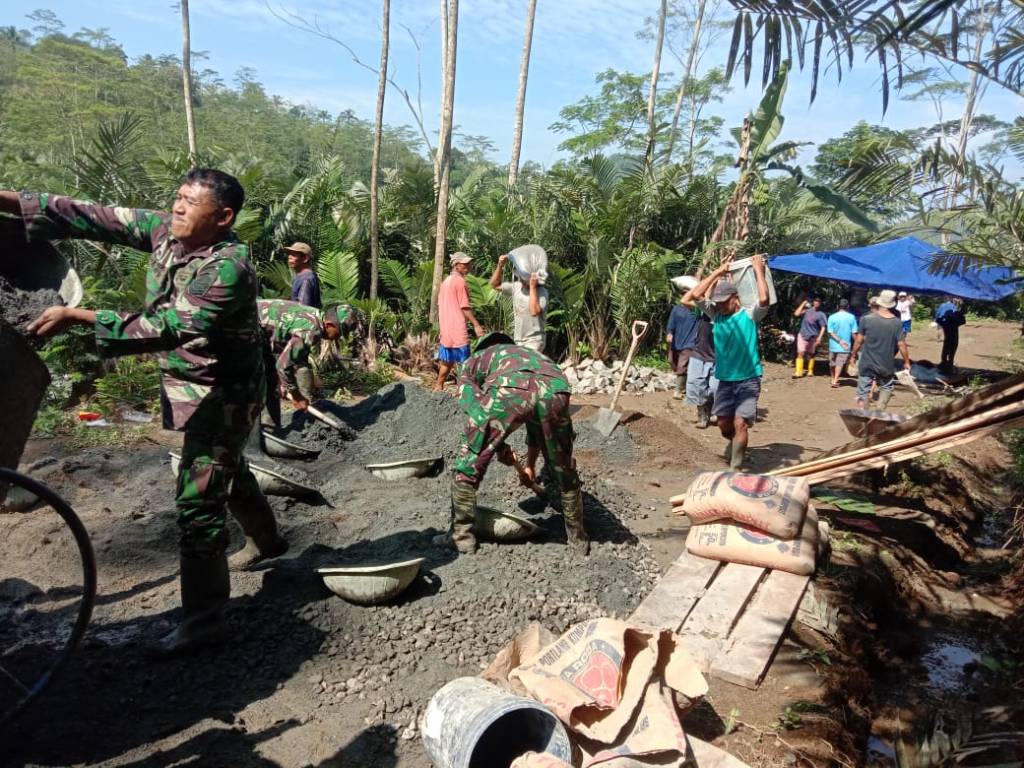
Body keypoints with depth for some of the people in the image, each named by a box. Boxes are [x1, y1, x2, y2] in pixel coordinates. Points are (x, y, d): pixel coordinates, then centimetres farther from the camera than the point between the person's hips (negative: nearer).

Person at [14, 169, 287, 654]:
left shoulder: (228, 268, -27)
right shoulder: (165, 231, -2)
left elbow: (166, 329, -33)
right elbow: (94, 219, -2)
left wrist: (76, 316, -33)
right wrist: (10, 201, -10)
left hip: (223, 395, -9)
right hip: (191, 387, 9)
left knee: (197, 501, -7)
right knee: (227, 469, 26)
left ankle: (203, 619, 5)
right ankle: (268, 542, 50)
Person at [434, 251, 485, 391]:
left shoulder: (446, 281, 14)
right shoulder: (460, 281, -12)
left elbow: (440, 306, 17)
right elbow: (464, 307, -16)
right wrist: (476, 325, -13)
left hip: (446, 329, 9)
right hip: (458, 328, -9)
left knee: (447, 361, 16)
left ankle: (438, 387, 19)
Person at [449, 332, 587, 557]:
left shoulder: (474, 360, 37)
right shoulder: (533, 355, 47)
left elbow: (472, 405, 17)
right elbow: (537, 421, 55)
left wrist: (499, 446, 23)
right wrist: (530, 465, 66)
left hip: (508, 391, -4)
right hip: (555, 390, 4)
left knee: (469, 465, 19)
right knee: (564, 472, 26)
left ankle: (462, 537, 28)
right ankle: (578, 541, 38)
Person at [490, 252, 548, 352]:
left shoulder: (541, 292, -15)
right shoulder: (516, 287, 3)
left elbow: (534, 311, -31)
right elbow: (495, 285, 11)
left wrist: (532, 287, -28)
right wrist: (500, 266, -4)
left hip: (533, 342, -7)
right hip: (517, 341, 7)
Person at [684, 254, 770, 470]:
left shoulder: (749, 315, -8)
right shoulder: (716, 314, 3)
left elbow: (764, 299, -29)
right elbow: (693, 296, -5)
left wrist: (758, 270, -19)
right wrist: (718, 272, -3)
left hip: (748, 380, -4)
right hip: (725, 380, 5)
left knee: (740, 423, -12)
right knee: (723, 424, 11)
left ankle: (735, 469, -5)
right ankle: (735, 443, 43)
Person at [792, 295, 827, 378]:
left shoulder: (821, 314, -4)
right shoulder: (807, 310, 3)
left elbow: (823, 327, -5)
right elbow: (796, 314, -9)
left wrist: (819, 338, -15)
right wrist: (803, 304, -4)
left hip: (813, 337, -1)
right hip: (802, 335, 1)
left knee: (811, 354, 11)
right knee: (801, 353, -9)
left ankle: (810, 371, 24)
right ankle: (798, 372, -11)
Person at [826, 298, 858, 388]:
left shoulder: (832, 317, -6)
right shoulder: (851, 317, -7)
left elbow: (830, 332, -11)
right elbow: (854, 333, -6)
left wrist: (840, 340, -12)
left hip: (833, 345, 2)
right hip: (846, 346, -2)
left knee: (832, 363, 17)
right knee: (840, 363, 2)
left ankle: (833, 379, 32)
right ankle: (835, 381, -11)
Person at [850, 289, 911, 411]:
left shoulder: (866, 319, -10)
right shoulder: (897, 322, -7)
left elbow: (859, 340, -6)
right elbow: (901, 344, -5)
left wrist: (854, 355, 10)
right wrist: (907, 362, 7)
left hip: (867, 363, -1)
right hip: (887, 365, 1)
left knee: (863, 392, 6)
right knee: (886, 387, 25)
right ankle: (880, 412, 18)